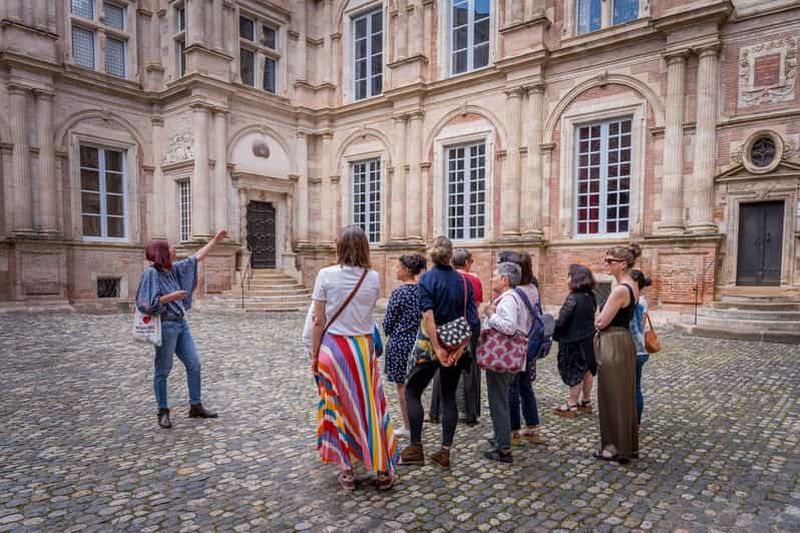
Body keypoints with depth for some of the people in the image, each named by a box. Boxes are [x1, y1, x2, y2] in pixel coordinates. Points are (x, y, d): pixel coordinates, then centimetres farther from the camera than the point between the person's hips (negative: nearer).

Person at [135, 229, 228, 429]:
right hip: (165, 326, -8)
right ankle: (163, 412, 18)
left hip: (181, 324, 8)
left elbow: (196, 257, 17)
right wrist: (170, 297, -19)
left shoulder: (174, 269, 8)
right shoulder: (151, 273, -12)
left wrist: (216, 239, 18)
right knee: (163, 370, 5)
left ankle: (196, 406, 17)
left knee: (194, 364, 7)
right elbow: (145, 303, -18)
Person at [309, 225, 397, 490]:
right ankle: (382, 470, 20)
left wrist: (314, 354, 3)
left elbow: (318, 321, -7)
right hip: (363, 347, 2)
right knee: (369, 404, 11)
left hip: (333, 347, -1)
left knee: (338, 406, 12)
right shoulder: (373, 277, -3)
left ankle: (346, 470, 21)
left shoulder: (326, 275, -9)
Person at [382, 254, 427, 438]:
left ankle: (408, 427, 15)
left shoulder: (399, 293, -16)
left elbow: (388, 322, -11)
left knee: (402, 386, 6)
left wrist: (390, 333, 9)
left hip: (400, 342, -6)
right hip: (418, 340, 7)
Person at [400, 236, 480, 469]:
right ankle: (445, 452, 16)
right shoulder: (464, 281, 3)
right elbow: (473, 320, -5)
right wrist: (461, 347, -9)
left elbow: (428, 316, -19)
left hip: (429, 343, -4)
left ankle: (415, 448, 10)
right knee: (449, 396, 13)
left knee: (412, 391, 11)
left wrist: (438, 349, -20)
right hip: (456, 346, 4)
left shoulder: (427, 278, -9)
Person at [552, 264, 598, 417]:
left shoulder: (573, 298, -22)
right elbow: (591, 316, 11)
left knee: (574, 372, 2)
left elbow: (561, 321, -21)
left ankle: (572, 406, 12)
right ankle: (586, 402, 29)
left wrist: (553, 333, -5)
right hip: (588, 338, 8)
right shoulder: (591, 296, 2)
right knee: (587, 370, 16)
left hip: (574, 341, -8)